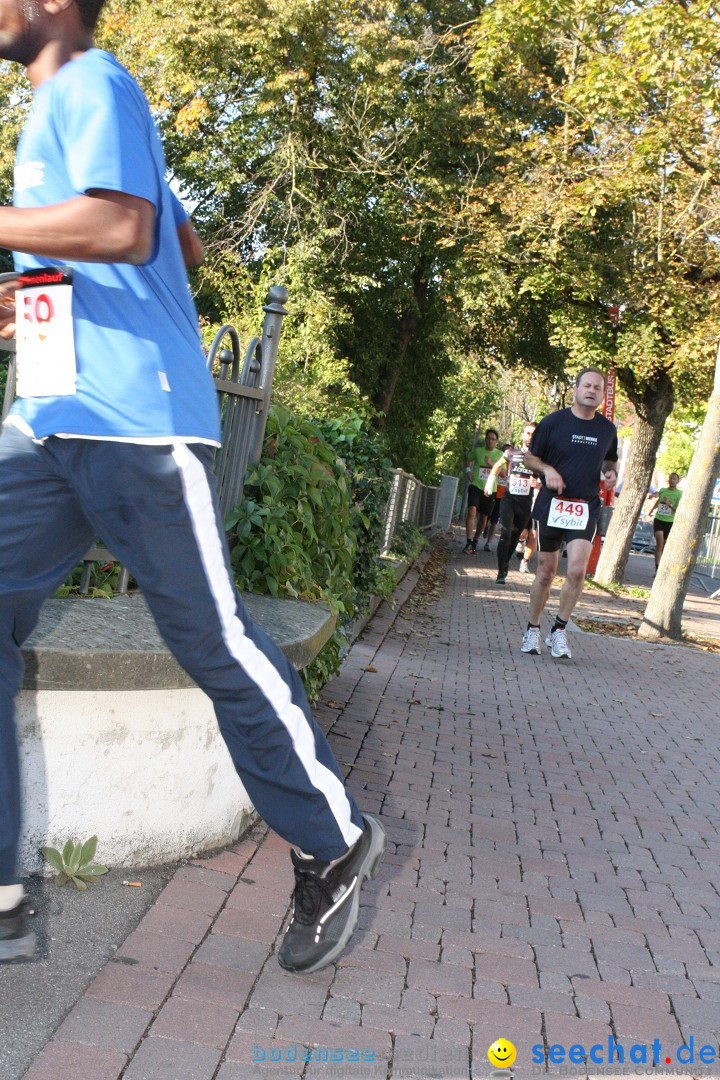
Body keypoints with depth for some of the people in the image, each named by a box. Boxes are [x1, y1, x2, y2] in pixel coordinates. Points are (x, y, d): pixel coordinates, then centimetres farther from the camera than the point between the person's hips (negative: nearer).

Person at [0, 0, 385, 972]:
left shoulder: (91, 85, -2)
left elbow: (125, 229, -21)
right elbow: (183, 245, 32)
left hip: (136, 423, -9)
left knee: (218, 645, -3)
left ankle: (337, 847, 15)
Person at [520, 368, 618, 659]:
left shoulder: (608, 429, 7)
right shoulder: (553, 422, -1)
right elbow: (530, 457, 7)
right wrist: (547, 469, -13)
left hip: (586, 509, 1)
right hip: (551, 505, -1)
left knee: (577, 570, -15)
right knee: (546, 573, 6)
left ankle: (559, 631, 2)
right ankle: (533, 629, 24)